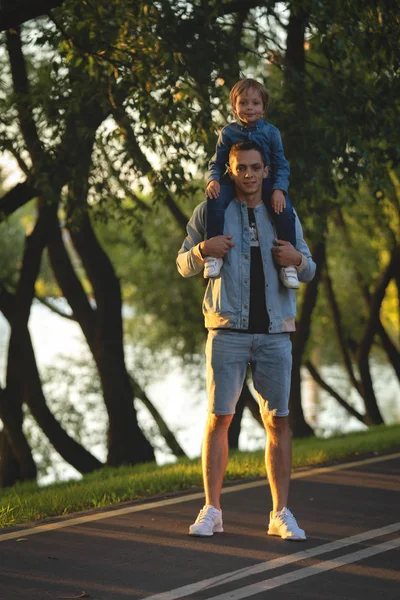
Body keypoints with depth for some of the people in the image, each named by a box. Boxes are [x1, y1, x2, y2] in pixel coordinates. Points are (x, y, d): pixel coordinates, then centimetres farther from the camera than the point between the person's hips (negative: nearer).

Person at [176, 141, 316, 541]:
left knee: (278, 421, 1)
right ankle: (211, 511, 5)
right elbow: (184, 266, 9)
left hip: (274, 331, 2)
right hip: (228, 330, -2)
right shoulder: (210, 212, 5)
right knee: (218, 418, -2)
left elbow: (308, 270, 15)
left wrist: (297, 259, -8)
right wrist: (202, 249, -13)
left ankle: (280, 514, 7)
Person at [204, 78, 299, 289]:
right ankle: (214, 255, -32)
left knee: (285, 210, -27)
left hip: (265, 182, 0)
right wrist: (213, 180, -17)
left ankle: (288, 263, -17)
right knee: (215, 200, -32)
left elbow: (281, 165, 0)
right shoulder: (228, 133, 2)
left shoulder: (270, 132, 1)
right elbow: (216, 163, 6)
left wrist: (279, 189, -17)